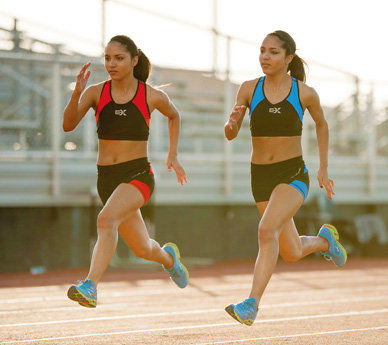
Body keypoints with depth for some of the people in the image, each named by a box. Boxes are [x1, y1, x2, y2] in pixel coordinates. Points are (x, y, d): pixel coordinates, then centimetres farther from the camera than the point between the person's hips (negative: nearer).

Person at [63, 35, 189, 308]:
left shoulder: (153, 96, -3)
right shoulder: (96, 93, -1)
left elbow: (174, 116, 19)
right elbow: (68, 125, -15)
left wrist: (173, 155, 14)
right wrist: (76, 94, -31)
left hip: (138, 175, -3)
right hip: (107, 178, 4)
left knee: (106, 219, -33)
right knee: (142, 249, 16)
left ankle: (91, 287, -39)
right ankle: (168, 257, 51)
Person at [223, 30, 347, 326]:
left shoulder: (305, 93, -6)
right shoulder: (249, 89, -3)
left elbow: (322, 124, 12)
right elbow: (230, 135, -3)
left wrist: (323, 169, 12)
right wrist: (232, 121, -26)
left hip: (293, 174, -3)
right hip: (261, 177, 3)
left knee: (267, 230, -28)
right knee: (291, 254, 12)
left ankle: (252, 304, -26)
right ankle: (324, 240, 46)